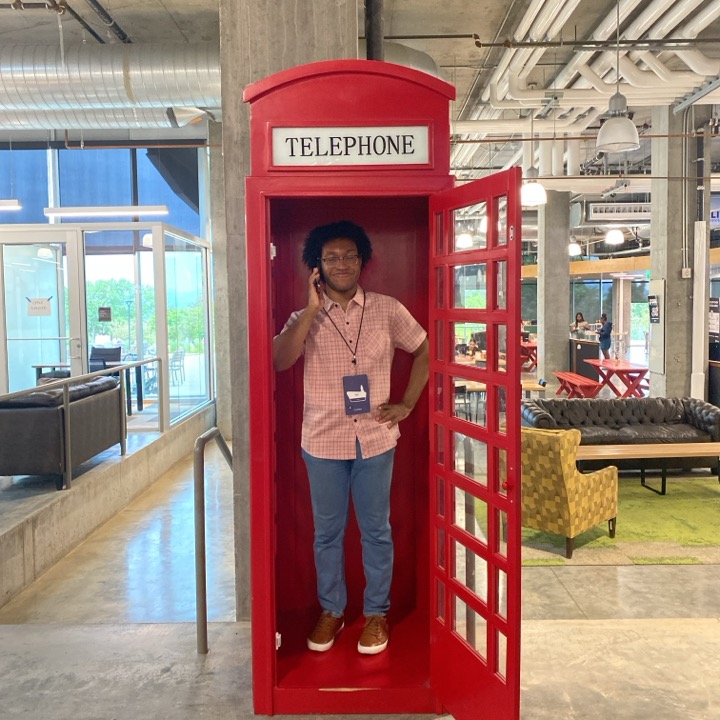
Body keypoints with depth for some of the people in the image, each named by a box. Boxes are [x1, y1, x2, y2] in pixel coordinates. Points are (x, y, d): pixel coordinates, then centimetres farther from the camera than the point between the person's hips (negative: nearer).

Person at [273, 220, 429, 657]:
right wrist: (312, 309, -19)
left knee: (376, 530, 11)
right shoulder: (305, 318, 0)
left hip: (375, 439, 0)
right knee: (328, 532, 14)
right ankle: (331, 611, 32)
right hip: (323, 442, 1)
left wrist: (407, 404, 2)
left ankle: (376, 613, 28)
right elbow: (280, 361, -18)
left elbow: (426, 351, 8)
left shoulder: (387, 310, -1)